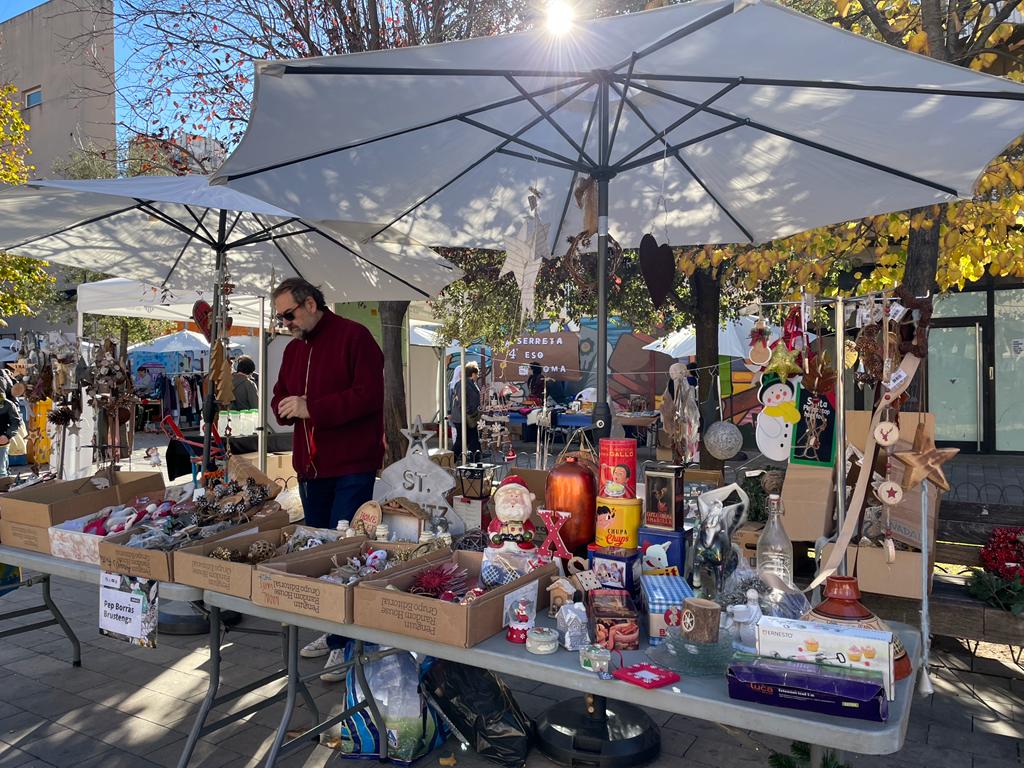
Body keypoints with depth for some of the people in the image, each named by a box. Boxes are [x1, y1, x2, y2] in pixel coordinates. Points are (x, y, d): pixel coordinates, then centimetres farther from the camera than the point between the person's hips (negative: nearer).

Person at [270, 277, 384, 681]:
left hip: (352, 466, -8)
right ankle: (331, 632, 27)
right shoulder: (293, 348, 15)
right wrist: (285, 405, -4)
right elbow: (279, 396, 21)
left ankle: (345, 643, 4)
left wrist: (311, 408, -20)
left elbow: (368, 395, -19)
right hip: (310, 466, 8)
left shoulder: (353, 337, -9)